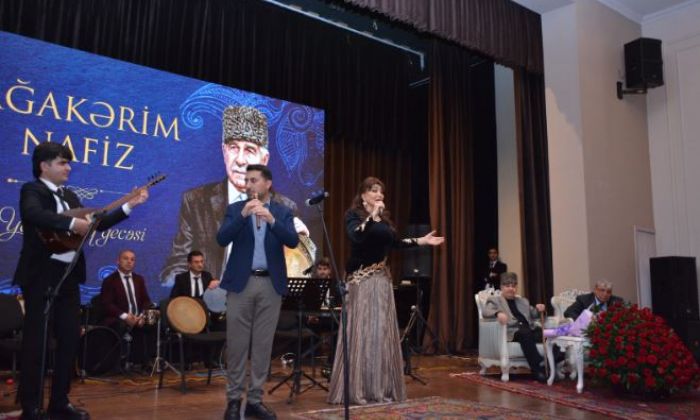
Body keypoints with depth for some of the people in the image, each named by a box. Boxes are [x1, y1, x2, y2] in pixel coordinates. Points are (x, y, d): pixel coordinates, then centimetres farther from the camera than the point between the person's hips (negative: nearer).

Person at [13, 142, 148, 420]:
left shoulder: (69, 196, 18)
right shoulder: (32, 190, -5)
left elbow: (96, 223, 17)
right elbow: (33, 215, -27)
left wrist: (130, 205, 13)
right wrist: (72, 224, -30)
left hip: (68, 276, 7)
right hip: (41, 276, -7)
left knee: (70, 338, 8)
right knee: (36, 340, 1)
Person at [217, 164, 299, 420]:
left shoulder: (282, 212, 6)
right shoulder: (235, 209, 5)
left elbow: (293, 241, -10)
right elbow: (222, 239, -9)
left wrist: (271, 219, -24)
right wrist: (243, 215, -22)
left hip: (271, 284, 1)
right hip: (241, 283, 0)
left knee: (263, 345, 5)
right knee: (237, 344, 2)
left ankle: (255, 399, 15)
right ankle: (234, 399, 14)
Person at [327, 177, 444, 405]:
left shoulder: (384, 218, 14)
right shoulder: (353, 214, -5)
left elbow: (395, 242, 19)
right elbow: (356, 237, -23)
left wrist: (421, 240, 16)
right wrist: (372, 215, -24)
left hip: (382, 278, 7)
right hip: (361, 278, -7)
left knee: (382, 331, 8)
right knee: (361, 331, -7)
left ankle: (382, 386, 16)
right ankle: (356, 388, 0)